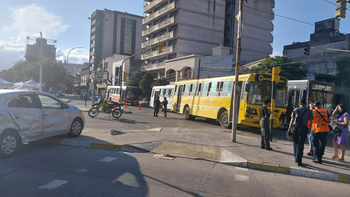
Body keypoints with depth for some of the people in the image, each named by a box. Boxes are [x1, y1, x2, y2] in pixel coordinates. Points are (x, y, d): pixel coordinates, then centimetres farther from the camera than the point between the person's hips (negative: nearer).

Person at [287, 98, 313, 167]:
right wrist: (309, 130, 14)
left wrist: (289, 129, 4)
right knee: (300, 145, 1)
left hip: (295, 127, 1)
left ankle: (296, 158, 27)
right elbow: (310, 122, 2)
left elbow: (292, 120, 1)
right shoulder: (309, 111, 5)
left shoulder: (295, 109, 4)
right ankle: (299, 161, -3)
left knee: (295, 143, 17)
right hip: (303, 128, -1)